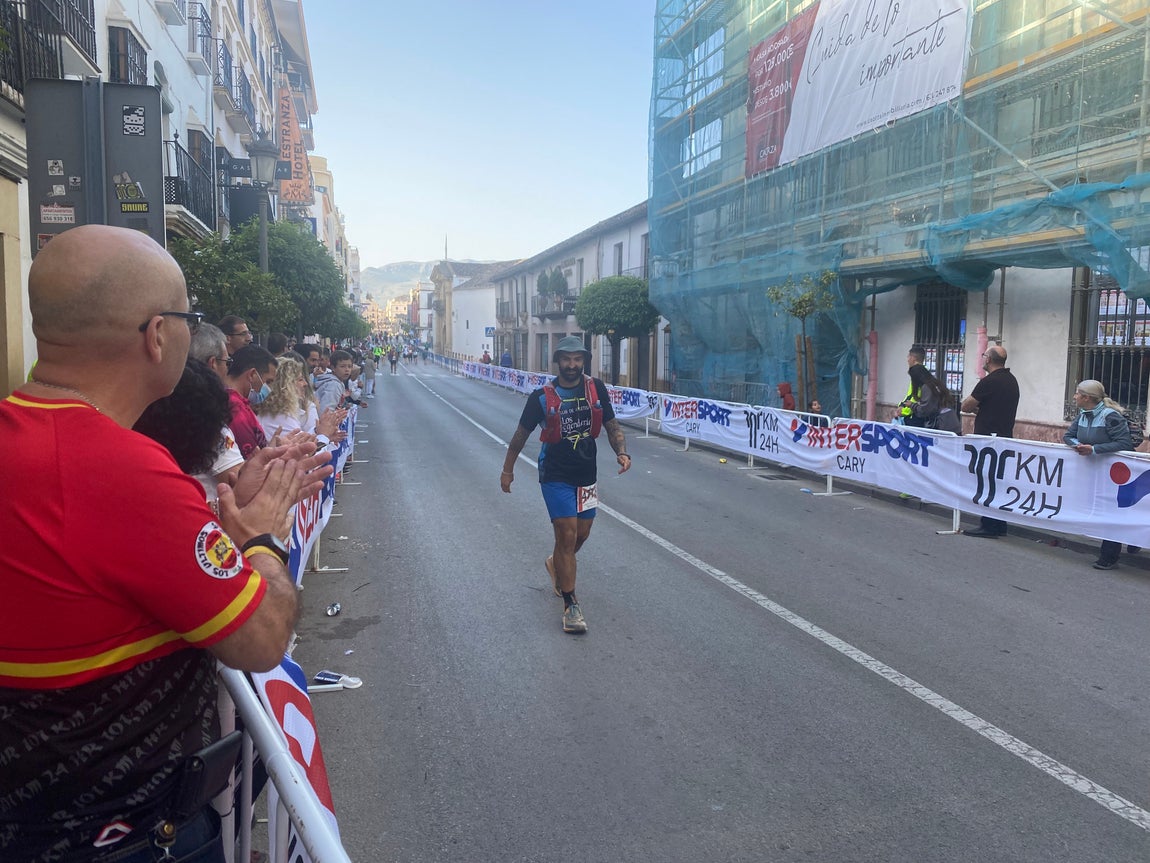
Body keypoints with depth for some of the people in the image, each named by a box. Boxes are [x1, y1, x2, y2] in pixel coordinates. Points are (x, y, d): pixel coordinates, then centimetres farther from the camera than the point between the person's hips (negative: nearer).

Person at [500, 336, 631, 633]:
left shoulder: (596, 388, -1)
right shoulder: (542, 397, -9)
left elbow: (611, 425, 6)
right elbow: (521, 434, 2)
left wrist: (622, 452, -12)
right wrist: (507, 469, 8)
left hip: (586, 474, 5)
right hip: (556, 477, -4)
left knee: (582, 534, 16)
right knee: (567, 536, -9)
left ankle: (556, 564, 49)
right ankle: (571, 605, 2)